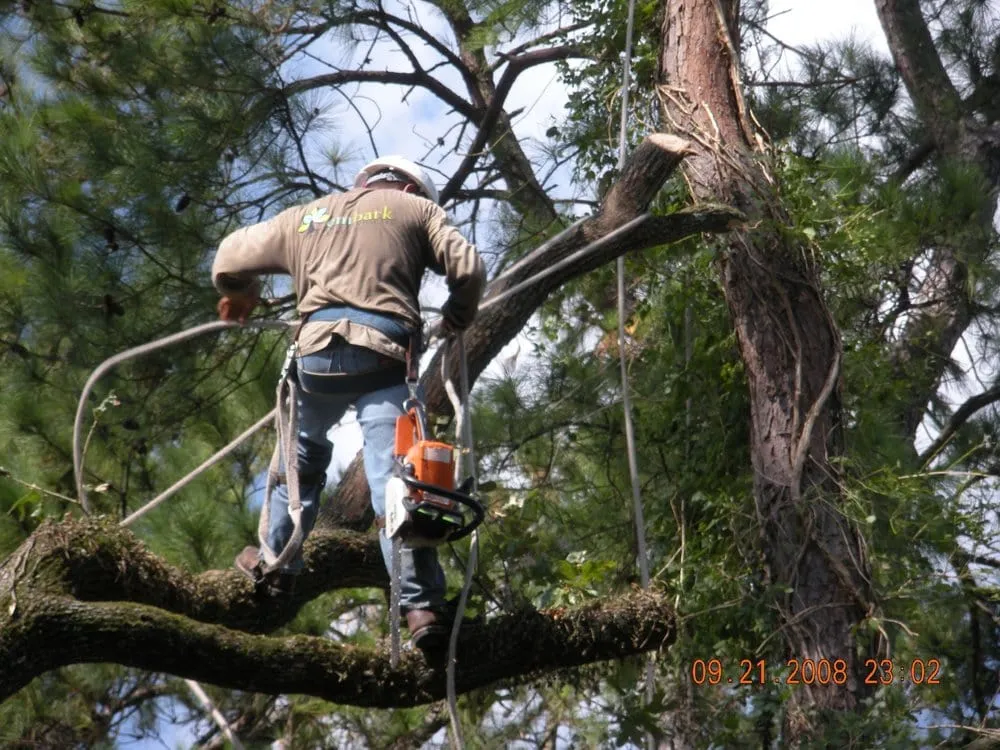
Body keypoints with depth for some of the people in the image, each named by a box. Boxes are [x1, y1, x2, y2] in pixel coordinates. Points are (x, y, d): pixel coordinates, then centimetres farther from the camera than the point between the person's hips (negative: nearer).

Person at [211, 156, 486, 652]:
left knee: (302, 453, 27)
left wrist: (238, 293, 52)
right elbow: (469, 269, 6)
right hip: (384, 354, -2)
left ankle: (275, 561, 27)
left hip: (319, 349, 2)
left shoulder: (305, 216, 26)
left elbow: (231, 257, 31)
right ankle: (421, 605, -14)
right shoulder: (416, 209, 18)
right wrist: (455, 321, 25)